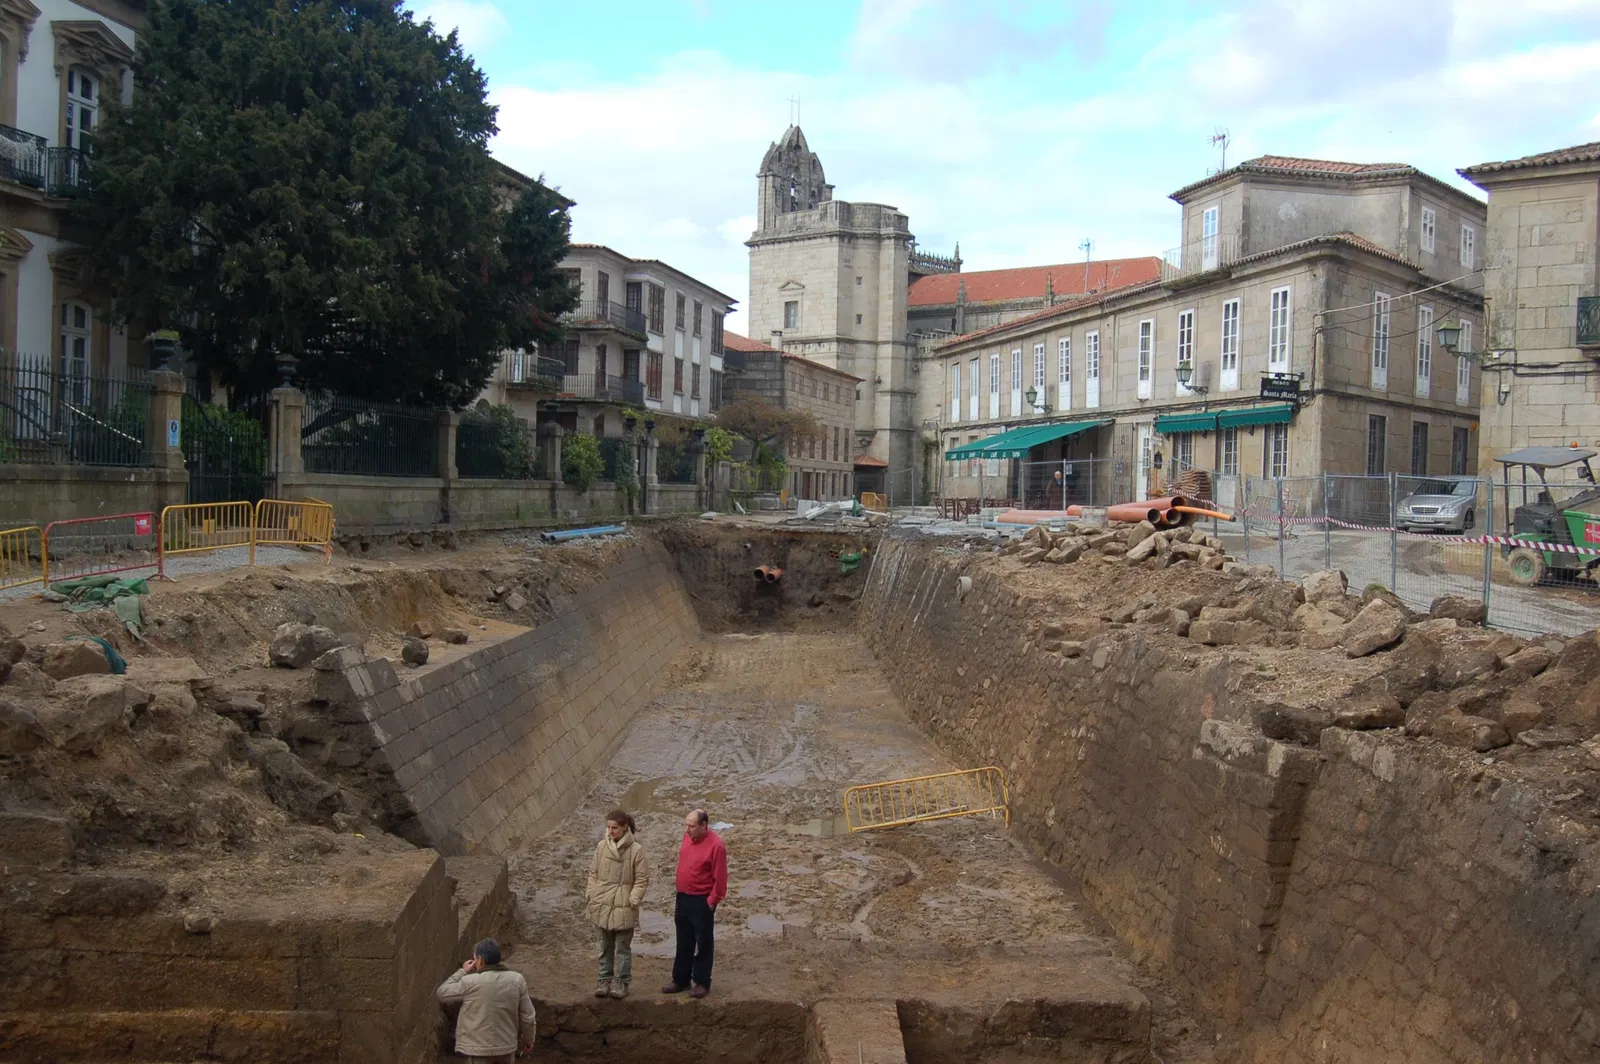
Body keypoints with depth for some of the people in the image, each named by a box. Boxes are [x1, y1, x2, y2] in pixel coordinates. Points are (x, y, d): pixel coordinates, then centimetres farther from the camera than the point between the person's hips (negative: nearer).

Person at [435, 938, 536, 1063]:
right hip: (507, 1046, 3)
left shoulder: (470, 982, -17)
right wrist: (528, 1040, 15)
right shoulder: (517, 980, -6)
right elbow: (527, 1016, -1)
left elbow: (442, 993, -1)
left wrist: (463, 972, 7)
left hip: (479, 1049, -3)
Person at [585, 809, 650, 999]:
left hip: (623, 906, -3)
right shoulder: (602, 846, 0)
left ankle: (622, 981, 19)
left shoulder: (636, 850, -11)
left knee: (623, 947, 8)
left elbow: (642, 879, -7)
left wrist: (634, 900, -14)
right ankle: (604, 979, 25)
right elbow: (593, 873, 9)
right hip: (601, 904, 3)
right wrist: (590, 895, 3)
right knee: (605, 946, 14)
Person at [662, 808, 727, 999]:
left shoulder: (715, 845, -20)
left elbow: (720, 878, -16)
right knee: (683, 943, 16)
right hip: (683, 898, 7)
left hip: (701, 902, -7)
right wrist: (679, 898, 16)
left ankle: (702, 983, 16)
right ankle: (680, 979, 27)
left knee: (703, 944, 5)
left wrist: (711, 903, -13)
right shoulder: (688, 837, 3)